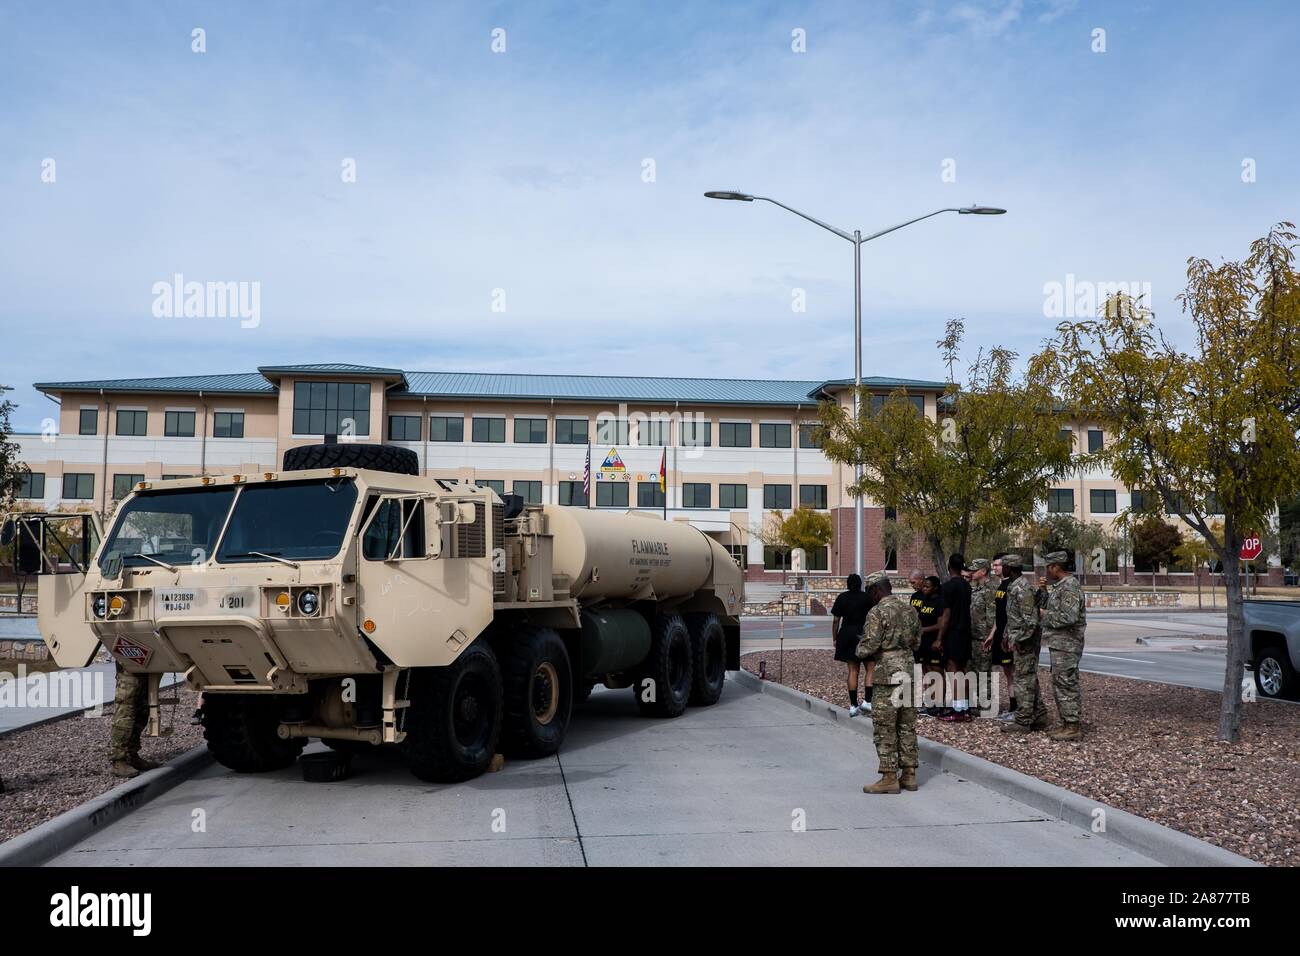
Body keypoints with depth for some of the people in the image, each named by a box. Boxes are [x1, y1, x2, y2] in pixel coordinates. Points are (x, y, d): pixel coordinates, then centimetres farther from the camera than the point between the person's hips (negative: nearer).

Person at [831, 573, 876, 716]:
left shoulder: (842, 598, 2)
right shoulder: (867, 597, -5)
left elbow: (835, 620, 3)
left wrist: (834, 638, 12)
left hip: (846, 636, 4)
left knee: (852, 671, 9)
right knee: (871, 668, 6)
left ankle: (853, 705, 9)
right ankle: (867, 701, -8)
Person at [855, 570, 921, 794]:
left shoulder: (877, 612, -13)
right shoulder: (909, 609, 10)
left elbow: (869, 646, -16)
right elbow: (916, 642, 17)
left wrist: (860, 650, 5)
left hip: (887, 674, -7)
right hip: (908, 670, 7)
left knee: (884, 728, 0)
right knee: (907, 725, 13)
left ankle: (889, 777, 2)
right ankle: (908, 774, 17)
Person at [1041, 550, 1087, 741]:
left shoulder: (1070, 587, -17)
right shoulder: (1059, 586, 16)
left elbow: (1068, 617, -26)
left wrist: (1045, 615, -15)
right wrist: (1044, 590, 14)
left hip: (1066, 646, -11)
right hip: (1059, 645, 11)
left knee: (1067, 686, -6)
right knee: (1060, 686, 15)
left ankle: (1074, 727, -2)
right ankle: (1067, 724, 21)